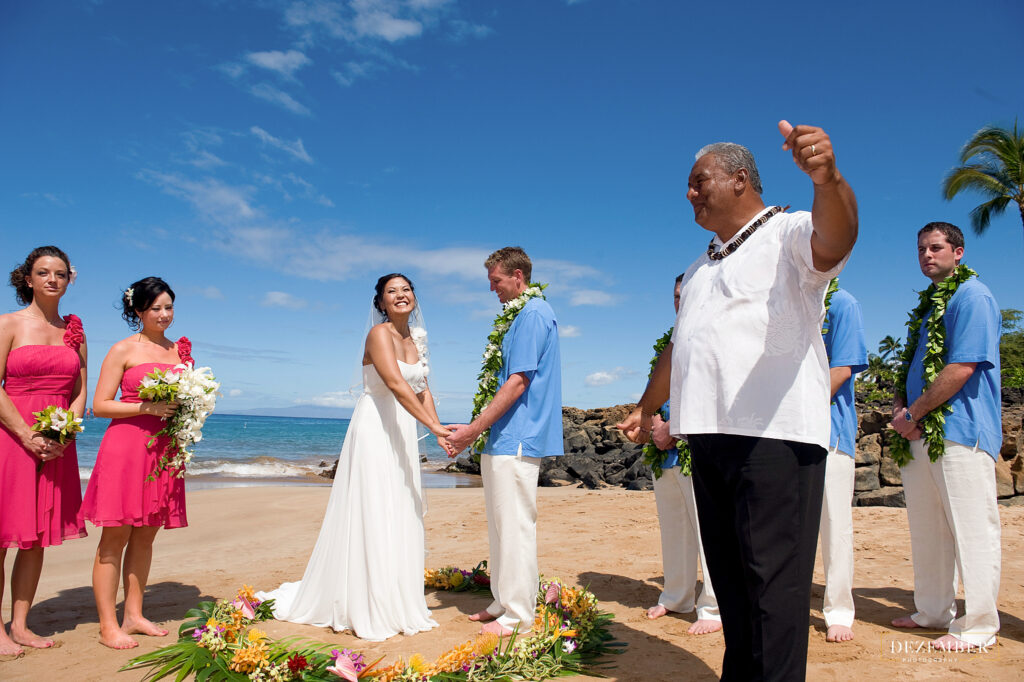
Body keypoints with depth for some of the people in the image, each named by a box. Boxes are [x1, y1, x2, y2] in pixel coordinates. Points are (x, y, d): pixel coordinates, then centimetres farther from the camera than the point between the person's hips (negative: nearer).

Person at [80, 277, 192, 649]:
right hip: (126, 447, -5)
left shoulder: (179, 350, 14)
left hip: (163, 450, 5)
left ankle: (133, 615, 20)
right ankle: (108, 625, 7)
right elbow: (100, 405, -5)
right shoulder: (123, 350, -1)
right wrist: (147, 407, -16)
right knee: (115, 537, 0)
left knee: (146, 535, 10)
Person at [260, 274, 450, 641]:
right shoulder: (379, 334, -12)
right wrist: (434, 426, -30)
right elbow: (396, 385, -25)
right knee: (372, 516, -3)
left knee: (401, 518, 11)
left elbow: (423, 391, 7)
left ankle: (397, 604, 23)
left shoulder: (415, 340, 12)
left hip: (402, 434, 8)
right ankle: (370, 611, 8)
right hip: (374, 431, -8)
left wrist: (439, 430, -9)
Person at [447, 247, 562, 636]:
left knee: (515, 526, -3)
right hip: (505, 438, 10)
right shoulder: (522, 315, 18)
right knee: (501, 524, 16)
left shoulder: (533, 314, -12)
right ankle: (503, 603, 26)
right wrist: (477, 429, 18)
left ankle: (518, 617, 6)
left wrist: (475, 429, -15)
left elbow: (517, 382, -18)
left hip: (517, 439, -10)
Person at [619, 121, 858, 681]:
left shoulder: (789, 235, 0)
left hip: (776, 432, -8)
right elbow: (678, 348, 30)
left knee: (773, 577, -6)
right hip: (709, 435, 8)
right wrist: (647, 407, 33)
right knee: (728, 573, 14)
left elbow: (835, 238, -24)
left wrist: (826, 179, -44)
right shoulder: (700, 269, 24)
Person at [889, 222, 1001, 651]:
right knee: (925, 529, 15)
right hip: (922, 433, 9)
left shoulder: (972, 296, -8)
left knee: (971, 529, -3)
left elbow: (961, 369, -18)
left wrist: (913, 413, -12)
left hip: (960, 432, -9)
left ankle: (978, 626, 7)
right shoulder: (928, 304, 20)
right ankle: (934, 612, 27)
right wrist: (901, 406, 3)